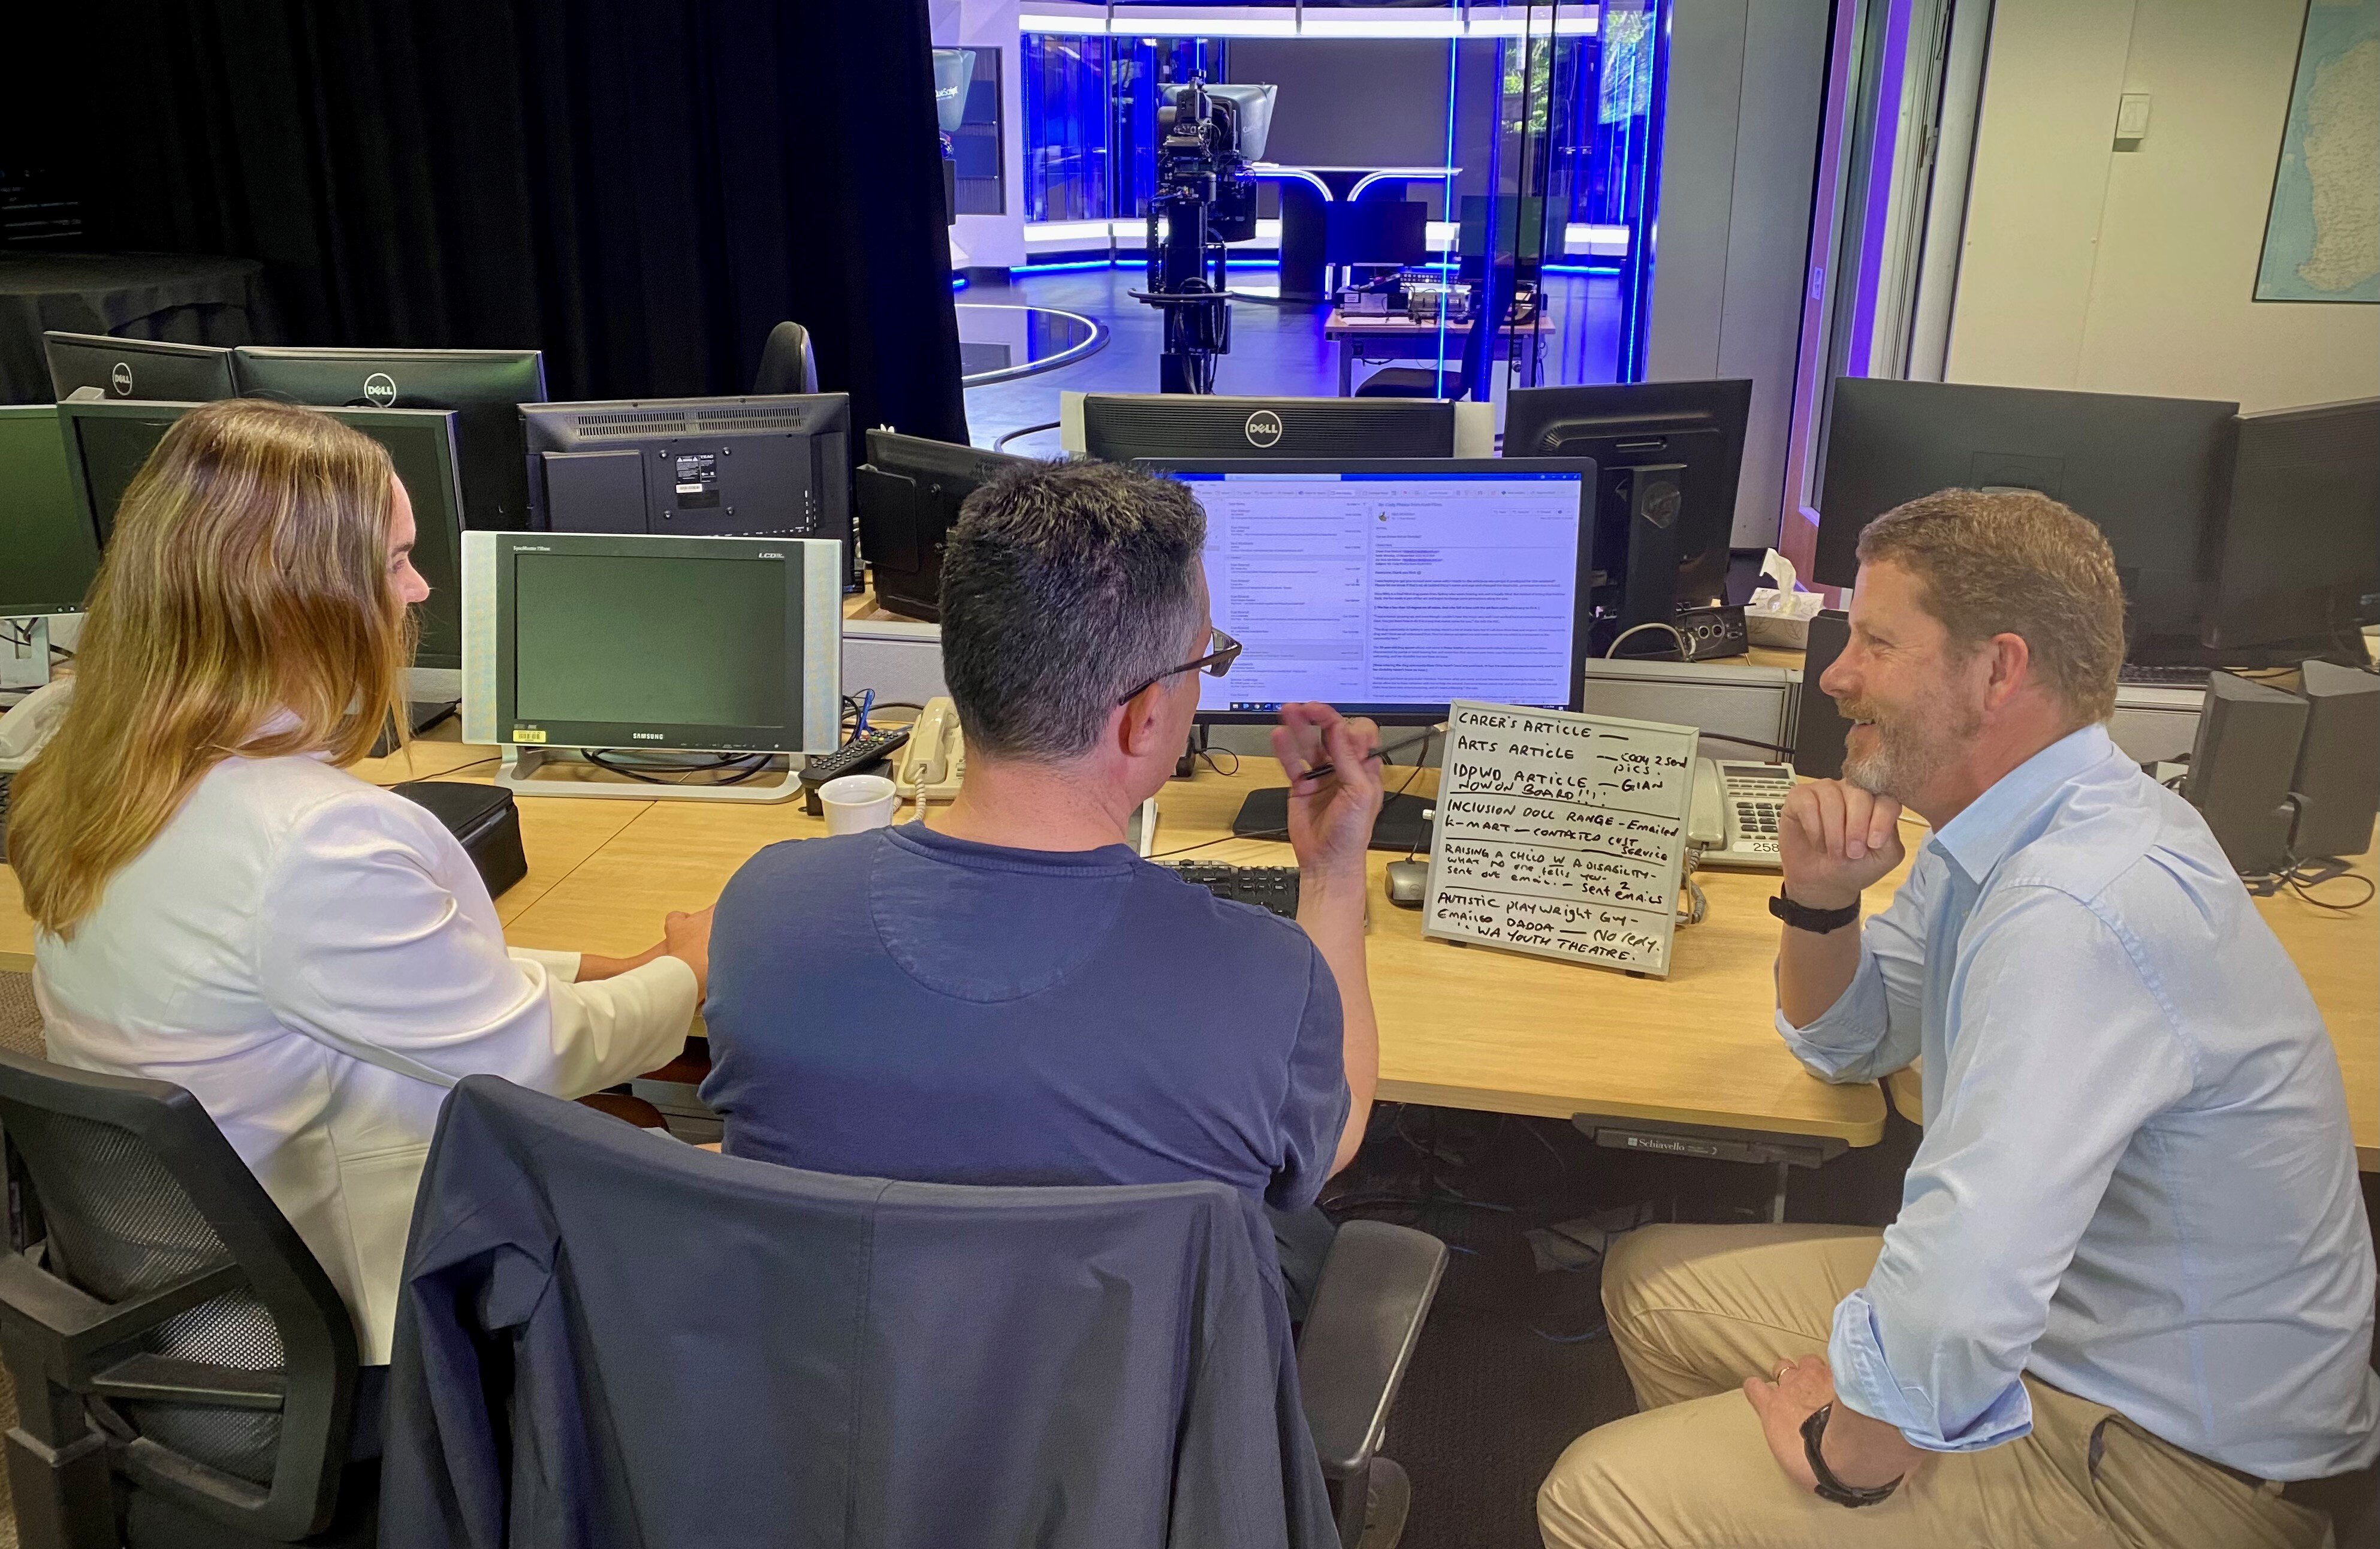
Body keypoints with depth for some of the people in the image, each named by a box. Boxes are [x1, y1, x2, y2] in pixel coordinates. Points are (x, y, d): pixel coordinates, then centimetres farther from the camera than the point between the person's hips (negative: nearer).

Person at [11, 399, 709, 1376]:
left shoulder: (92, 782, -2)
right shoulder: (316, 844, -32)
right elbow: (533, 1054, -19)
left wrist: (586, 970, 4)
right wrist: (691, 971, -1)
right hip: (339, 1316, -8)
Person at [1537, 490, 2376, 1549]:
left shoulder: (2078, 909, -34)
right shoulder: (2005, 827, -1)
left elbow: (1954, 1310, -40)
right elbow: (1849, 1042, 13)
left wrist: (1848, 1451, -20)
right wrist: (1819, 898, -8)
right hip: (2056, 1300, 9)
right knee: (1650, 1280, 15)